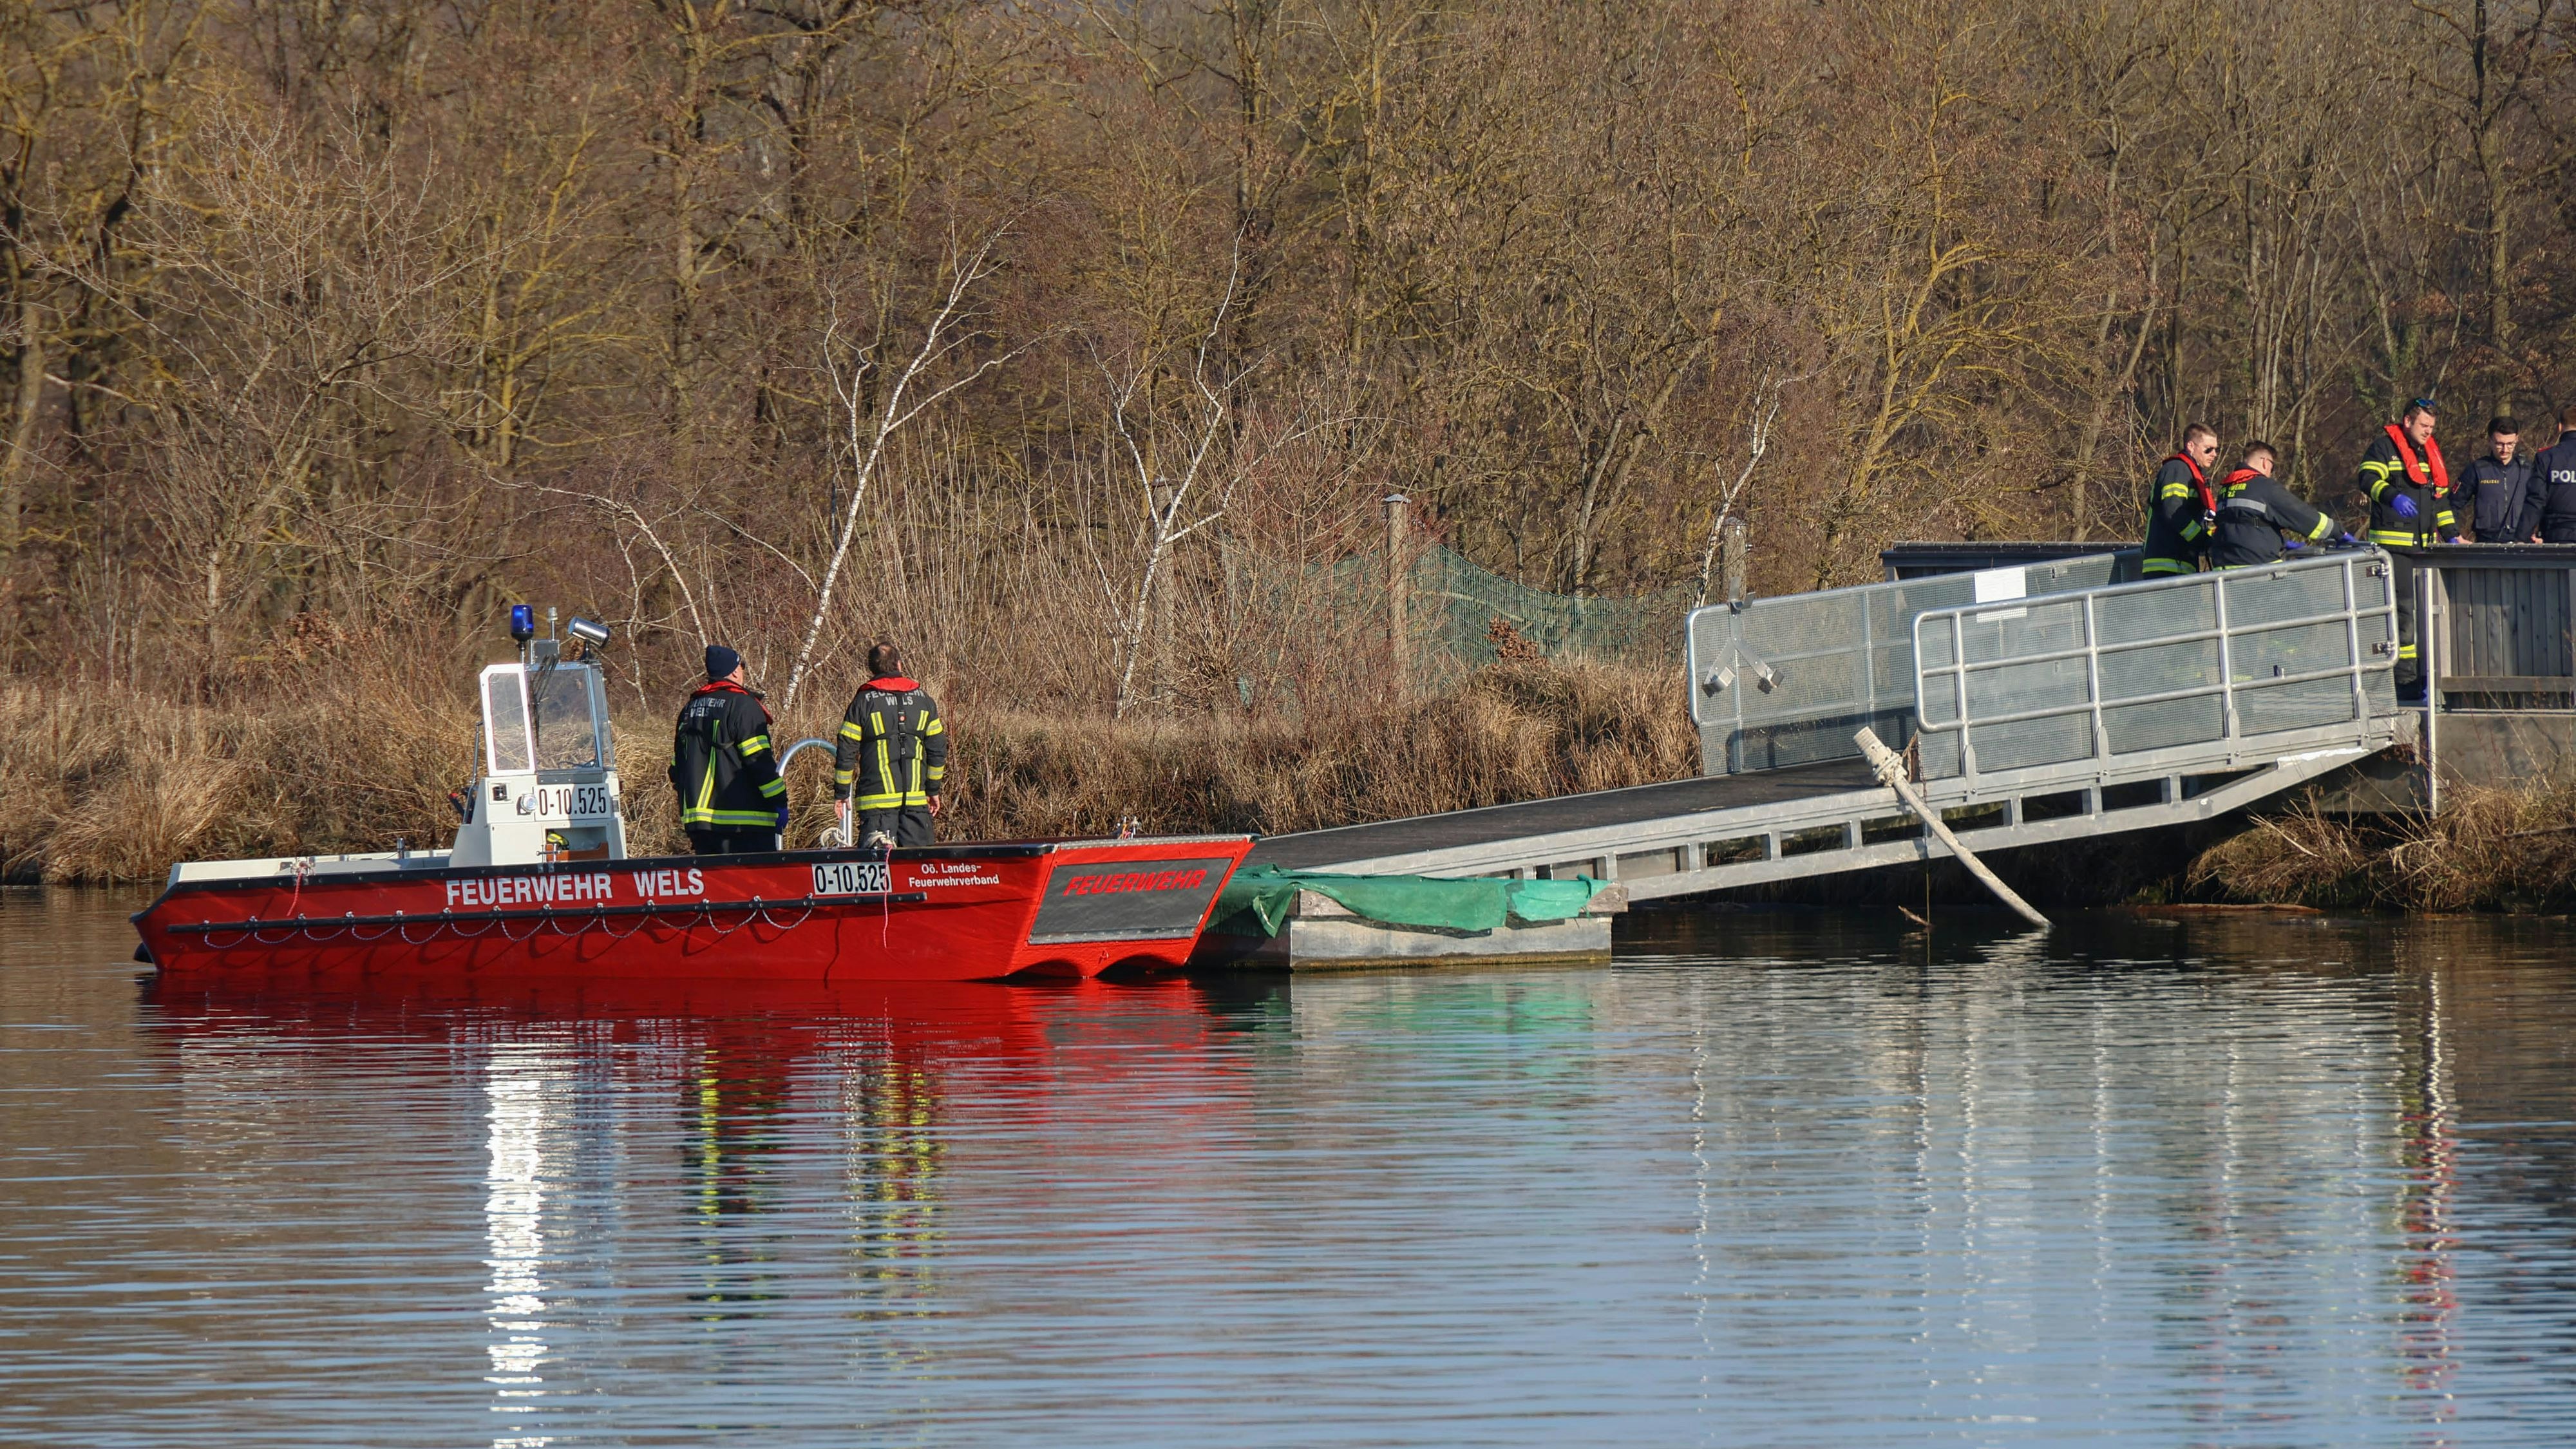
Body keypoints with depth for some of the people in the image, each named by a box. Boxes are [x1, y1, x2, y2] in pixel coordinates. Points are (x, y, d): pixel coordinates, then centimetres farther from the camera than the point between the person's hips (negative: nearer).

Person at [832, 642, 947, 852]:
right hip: (916, 798, 3)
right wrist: (933, 790, 24)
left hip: (877, 797, -3)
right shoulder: (923, 699, 9)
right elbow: (938, 749, 13)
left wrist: (841, 793, 9)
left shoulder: (863, 701, -2)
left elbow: (846, 751, -1)